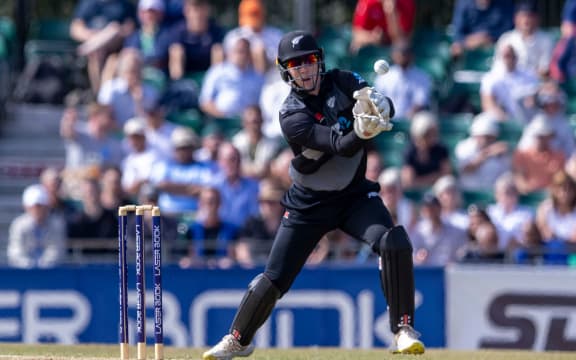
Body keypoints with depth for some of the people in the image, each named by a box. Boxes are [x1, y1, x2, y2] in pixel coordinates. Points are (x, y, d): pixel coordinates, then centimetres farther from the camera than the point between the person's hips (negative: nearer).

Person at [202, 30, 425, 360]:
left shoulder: (343, 82, -8)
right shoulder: (292, 116, -21)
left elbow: (387, 107, -20)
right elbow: (341, 146, -33)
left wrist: (379, 106, -44)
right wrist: (362, 132, -54)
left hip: (355, 195, 2)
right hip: (309, 204, -2)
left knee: (395, 244, -25)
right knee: (275, 279, 1)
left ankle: (404, 329, -15)